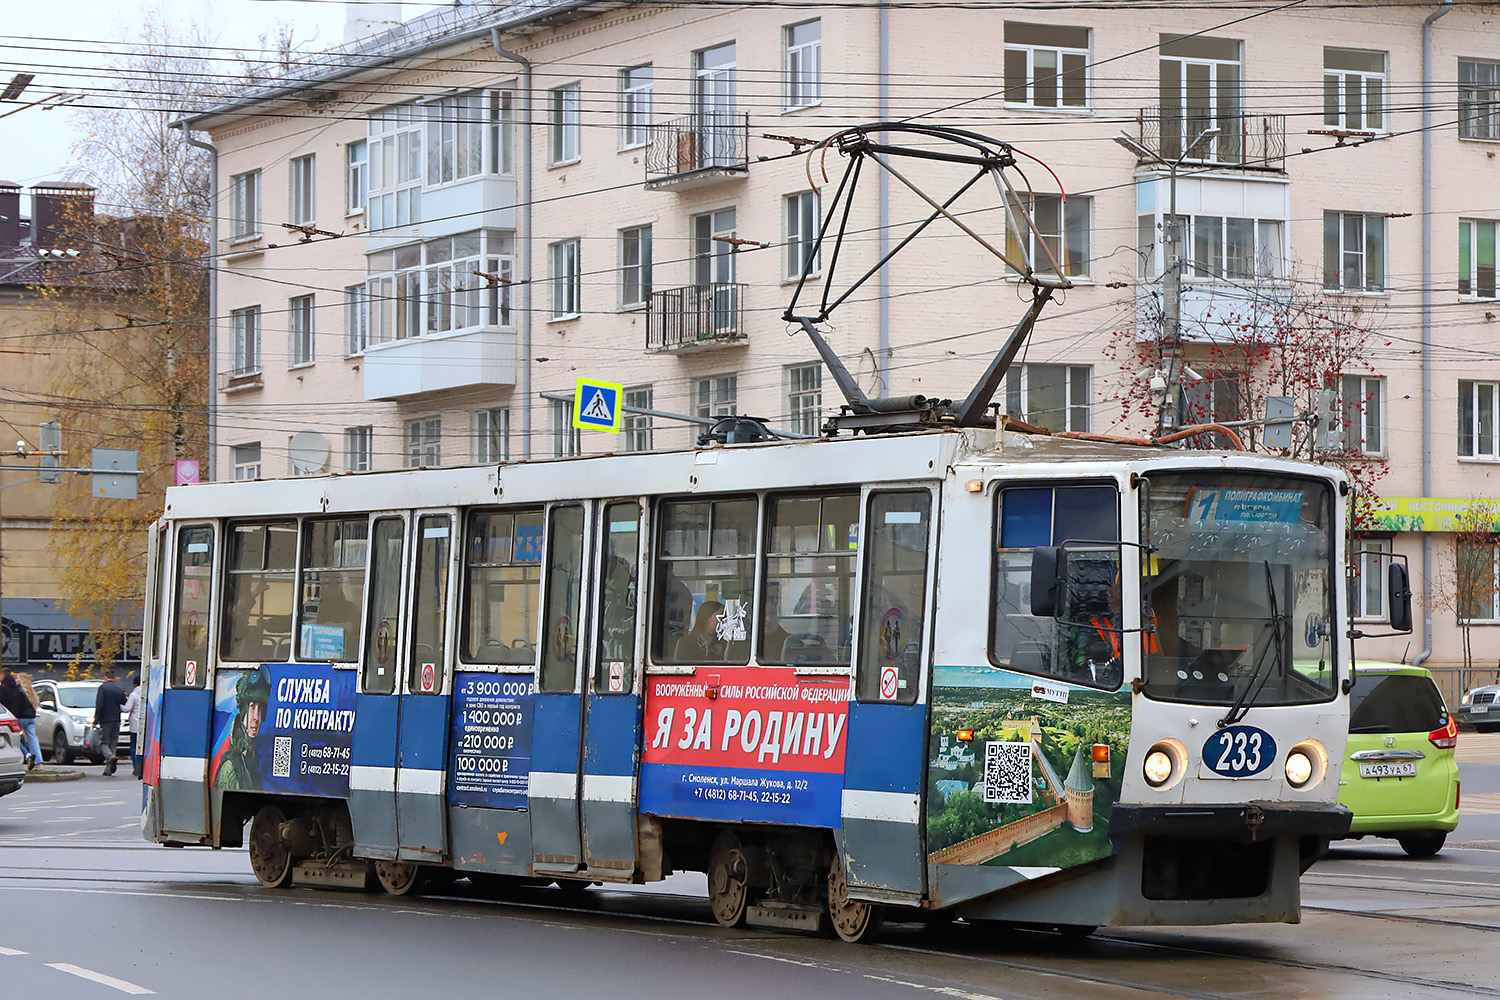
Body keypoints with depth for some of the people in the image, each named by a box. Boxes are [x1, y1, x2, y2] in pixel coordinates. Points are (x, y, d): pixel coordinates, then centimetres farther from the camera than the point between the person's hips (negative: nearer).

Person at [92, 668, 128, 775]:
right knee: (112, 743, 9)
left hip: (105, 719, -5)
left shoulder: (103, 687, -8)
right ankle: (109, 769, 8)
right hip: (116, 720, 5)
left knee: (103, 743, 1)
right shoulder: (120, 689, 6)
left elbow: (99, 706, -13)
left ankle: (111, 757, -28)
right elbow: (125, 705, 10)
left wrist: (96, 720, -8)